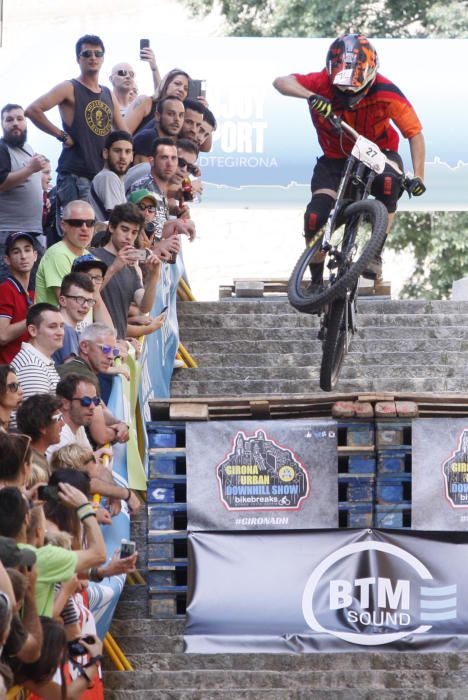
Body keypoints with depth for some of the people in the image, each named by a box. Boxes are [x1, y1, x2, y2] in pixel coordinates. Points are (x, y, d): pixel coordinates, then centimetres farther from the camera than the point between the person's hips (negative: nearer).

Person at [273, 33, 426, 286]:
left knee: (388, 182, -37)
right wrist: (310, 96, -56)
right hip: (335, 158, 1)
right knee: (315, 218, -20)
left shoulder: (385, 92, -25)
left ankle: (375, 254, -23)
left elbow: (414, 133, -19)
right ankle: (316, 282, 1)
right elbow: (281, 82, -37)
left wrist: (418, 176, -30)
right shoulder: (323, 83, -24)